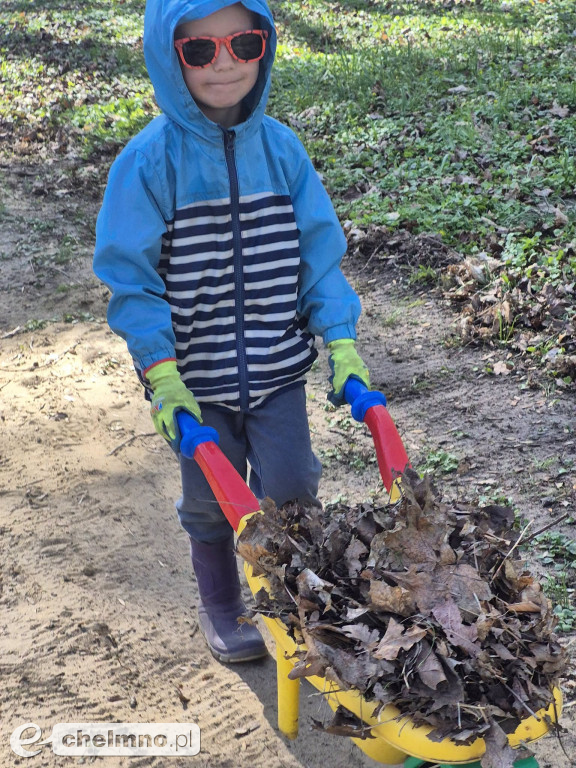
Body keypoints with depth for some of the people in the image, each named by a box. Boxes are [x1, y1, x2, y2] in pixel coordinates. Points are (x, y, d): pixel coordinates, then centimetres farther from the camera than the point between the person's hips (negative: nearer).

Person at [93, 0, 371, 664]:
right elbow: (132, 276, -11)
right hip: (197, 375, -2)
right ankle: (221, 608, 39)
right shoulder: (150, 159, -12)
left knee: (292, 492, 6)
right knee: (213, 499, 14)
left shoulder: (280, 148, -3)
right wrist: (162, 377, -17)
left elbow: (319, 253, 1)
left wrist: (341, 346, -7)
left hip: (278, 367, 2)